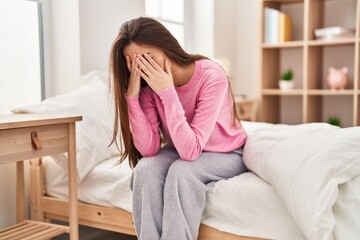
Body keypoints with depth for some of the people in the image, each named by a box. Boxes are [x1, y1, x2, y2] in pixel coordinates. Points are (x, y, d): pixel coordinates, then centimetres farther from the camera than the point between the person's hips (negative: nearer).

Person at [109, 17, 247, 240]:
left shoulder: (211, 76, -29)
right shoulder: (149, 85, -14)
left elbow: (190, 150, -33)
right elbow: (149, 149, -20)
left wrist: (167, 92, -38)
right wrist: (132, 96, -29)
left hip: (226, 154, -4)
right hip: (182, 151, 4)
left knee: (181, 171, -33)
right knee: (146, 168, -26)